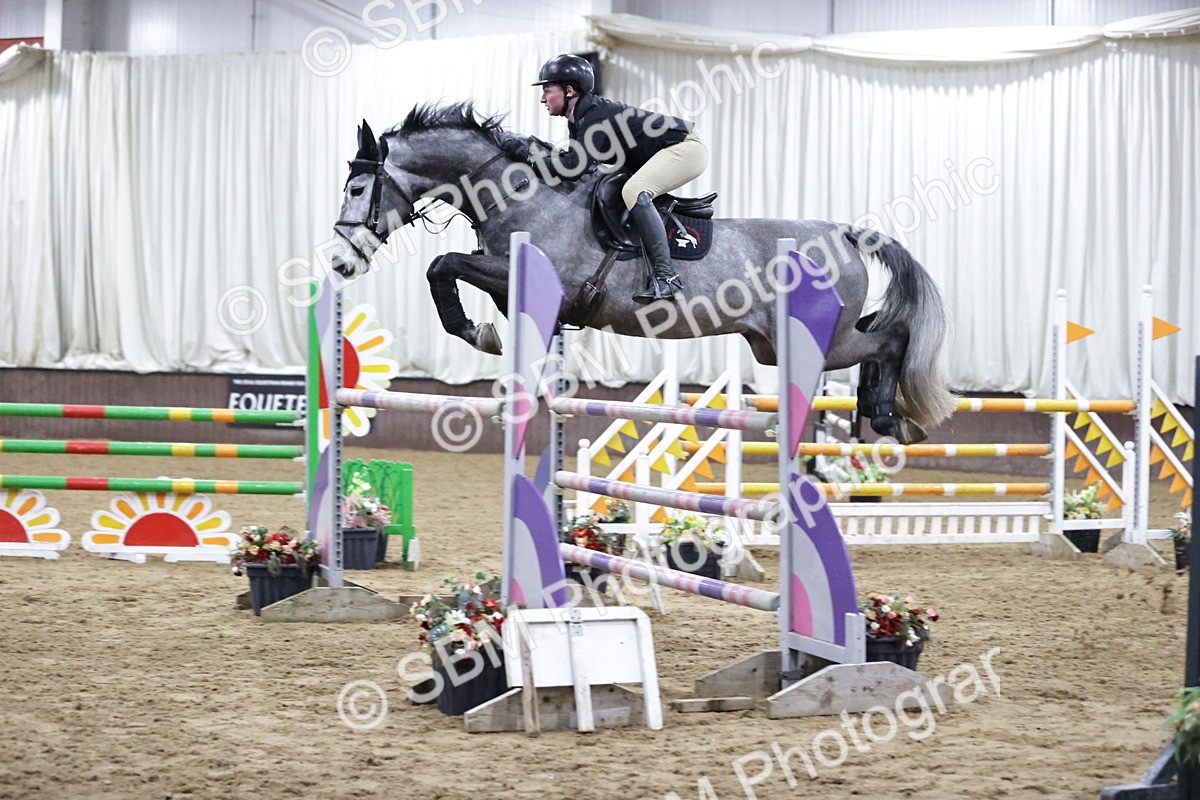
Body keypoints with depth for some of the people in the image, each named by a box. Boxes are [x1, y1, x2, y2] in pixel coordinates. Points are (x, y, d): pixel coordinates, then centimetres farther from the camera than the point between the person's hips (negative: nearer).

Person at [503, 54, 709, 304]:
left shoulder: (596, 115, -24)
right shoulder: (577, 121, 7)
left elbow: (577, 166, -31)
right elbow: (574, 159, 7)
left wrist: (531, 157, -24)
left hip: (687, 147, -11)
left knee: (633, 191, -29)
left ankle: (665, 276, -35)